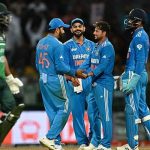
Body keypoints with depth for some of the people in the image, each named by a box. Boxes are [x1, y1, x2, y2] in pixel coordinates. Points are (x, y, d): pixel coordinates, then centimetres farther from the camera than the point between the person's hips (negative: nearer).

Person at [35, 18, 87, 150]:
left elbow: (38, 65, 17)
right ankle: (50, 138, -8)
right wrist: (75, 73, -9)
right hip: (55, 81, -9)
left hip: (43, 80, 9)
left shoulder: (40, 43, 11)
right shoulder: (57, 44, -15)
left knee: (52, 111, 12)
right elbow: (60, 66, -19)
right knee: (64, 108, 0)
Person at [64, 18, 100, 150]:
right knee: (77, 112, -1)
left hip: (90, 82, 1)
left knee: (93, 112, -7)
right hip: (74, 82, -1)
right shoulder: (67, 46, 8)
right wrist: (71, 77, -18)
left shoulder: (91, 45, 15)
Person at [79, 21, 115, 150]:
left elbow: (103, 66, -22)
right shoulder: (96, 47, 17)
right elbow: (88, 62, 12)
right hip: (95, 83, 10)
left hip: (104, 83, -10)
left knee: (105, 114, -7)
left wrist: (90, 74, -33)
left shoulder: (107, 47, -12)